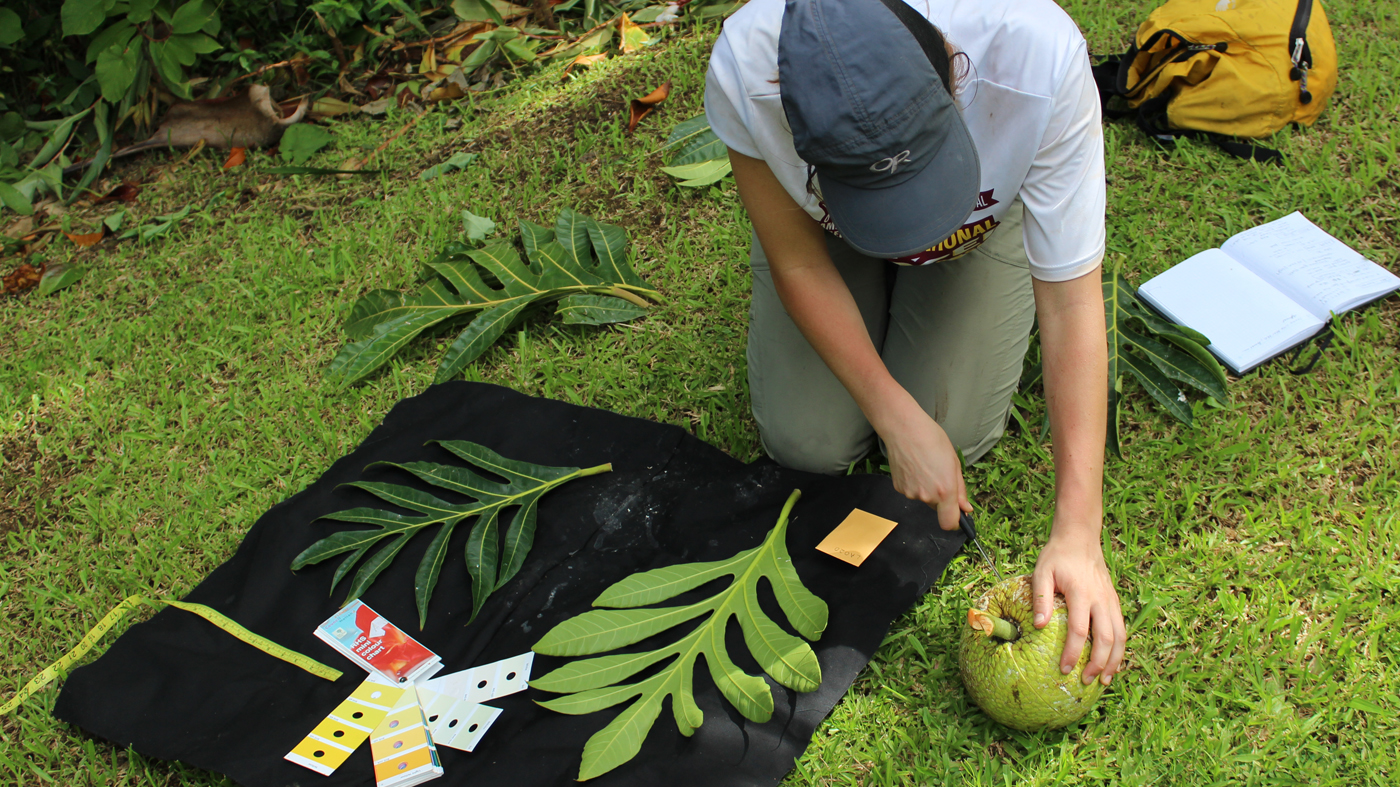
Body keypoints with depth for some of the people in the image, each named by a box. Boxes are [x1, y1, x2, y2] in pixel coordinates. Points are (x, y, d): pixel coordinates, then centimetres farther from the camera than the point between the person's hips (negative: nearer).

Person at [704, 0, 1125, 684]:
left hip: (987, 217, 0)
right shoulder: (742, 71, -40)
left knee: (955, 433, -12)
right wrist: (896, 417, -27)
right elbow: (799, 264, -22)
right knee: (806, 442, -7)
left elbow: (1072, 301, -36)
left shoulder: (1039, 57, -43)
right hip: (828, 227, 1)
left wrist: (1077, 532, -38)